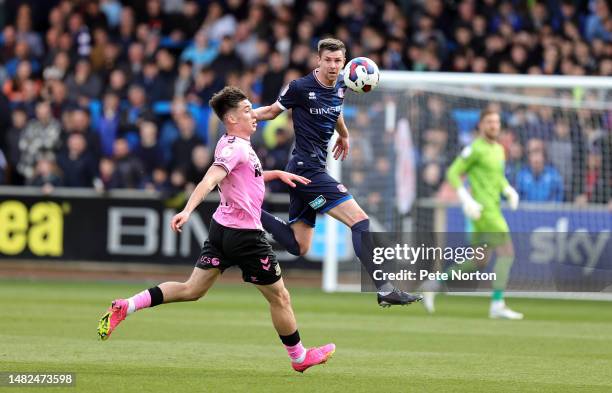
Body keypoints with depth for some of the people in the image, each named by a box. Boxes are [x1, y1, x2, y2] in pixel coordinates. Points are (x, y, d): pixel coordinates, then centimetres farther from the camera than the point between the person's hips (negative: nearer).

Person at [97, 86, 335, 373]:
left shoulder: (238, 145, 13)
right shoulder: (236, 147, -17)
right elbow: (209, 181, -30)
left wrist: (277, 174, 26)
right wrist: (187, 211, -42)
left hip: (222, 229, 10)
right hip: (245, 234, -10)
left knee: (192, 290, 8)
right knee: (279, 296, 7)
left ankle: (124, 307, -2)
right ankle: (299, 357, 22)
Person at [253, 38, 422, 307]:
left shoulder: (340, 86, 9)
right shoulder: (300, 88, -12)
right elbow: (272, 111, 1)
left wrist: (344, 134, 43)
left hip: (307, 170, 9)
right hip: (307, 169, -9)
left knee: (298, 247, 11)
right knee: (360, 220, -17)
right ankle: (384, 290, -20)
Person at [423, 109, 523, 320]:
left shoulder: (499, 149, 17)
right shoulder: (476, 148, -9)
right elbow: (453, 173, -10)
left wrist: (509, 190, 9)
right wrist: (466, 200, -19)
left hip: (493, 209, 9)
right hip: (483, 209, -9)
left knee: (479, 261, 12)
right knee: (506, 253, -14)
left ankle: (433, 285, 19)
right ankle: (497, 305, -13)